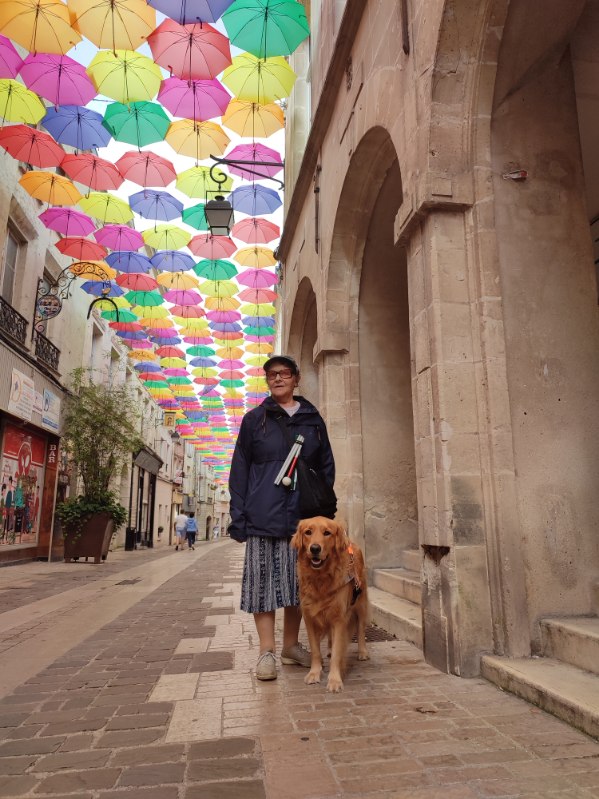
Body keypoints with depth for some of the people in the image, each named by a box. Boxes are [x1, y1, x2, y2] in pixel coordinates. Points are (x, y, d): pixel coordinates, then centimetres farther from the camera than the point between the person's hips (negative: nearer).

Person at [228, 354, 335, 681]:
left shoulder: (314, 420, 11)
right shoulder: (255, 419, 6)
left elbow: (326, 466, 13)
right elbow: (239, 468, 3)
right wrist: (238, 514, -5)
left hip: (302, 515, 2)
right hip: (263, 516, -2)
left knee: (298, 581, 9)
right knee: (263, 579, -1)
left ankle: (291, 644, 25)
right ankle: (266, 651, 10)